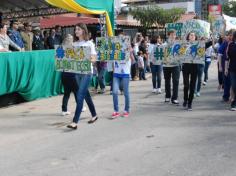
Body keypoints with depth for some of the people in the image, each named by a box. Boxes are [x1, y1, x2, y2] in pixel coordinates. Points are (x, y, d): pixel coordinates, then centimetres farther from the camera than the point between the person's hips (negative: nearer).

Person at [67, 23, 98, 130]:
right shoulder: (74, 44, 11)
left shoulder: (89, 44, -3)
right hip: (77, 72, 6)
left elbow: (94, 59, -7)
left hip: (86, 72, -6)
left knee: (80, 96, -12)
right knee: (86, 94, 15)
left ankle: (75, 122, -14)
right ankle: (94, 115, 32)